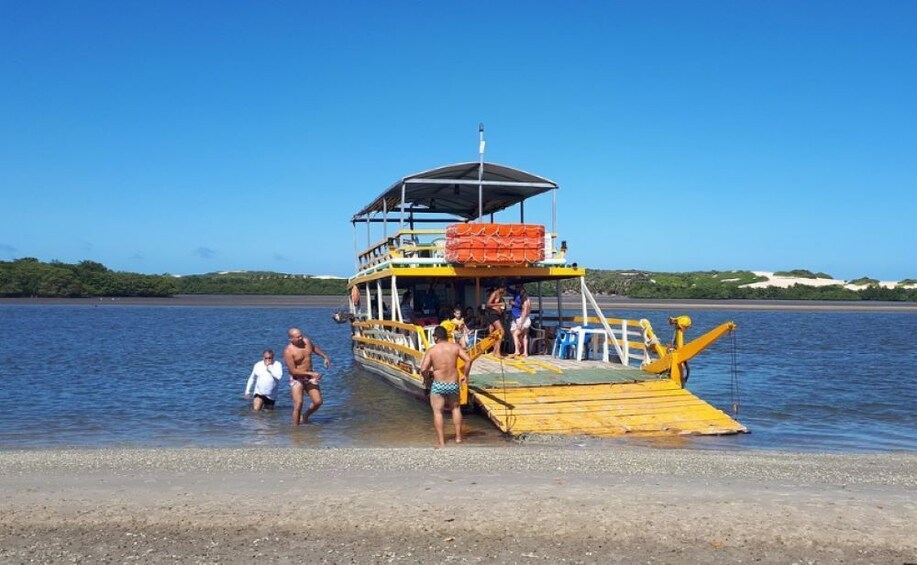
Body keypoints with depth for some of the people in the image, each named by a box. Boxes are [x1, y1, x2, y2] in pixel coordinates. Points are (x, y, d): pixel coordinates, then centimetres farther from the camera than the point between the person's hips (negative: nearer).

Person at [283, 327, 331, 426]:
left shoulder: (307, 341, -1)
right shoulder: (288, 351, -19)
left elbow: (314, 347, 25)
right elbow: (293, 371, -21)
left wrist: (325, 356, 18)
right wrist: (311, 373, -24)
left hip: (310, 378, 6)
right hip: (297, 380, -6)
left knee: (318, 402, 1)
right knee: (298, 404, -15)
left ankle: (305, 415, 28)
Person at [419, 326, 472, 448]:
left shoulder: (431, 350, -7)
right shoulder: (455, 347, 1)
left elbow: (423, 369, -13)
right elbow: (468, 360, -5)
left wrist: (426, 378, 8)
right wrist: (465, 375, 8)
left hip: (438, 385, -3)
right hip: (453, 384, 3)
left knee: (437, 412, 7)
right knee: (455, 408, 24)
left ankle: (441, 441, 6)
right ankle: (458, 436, 26)